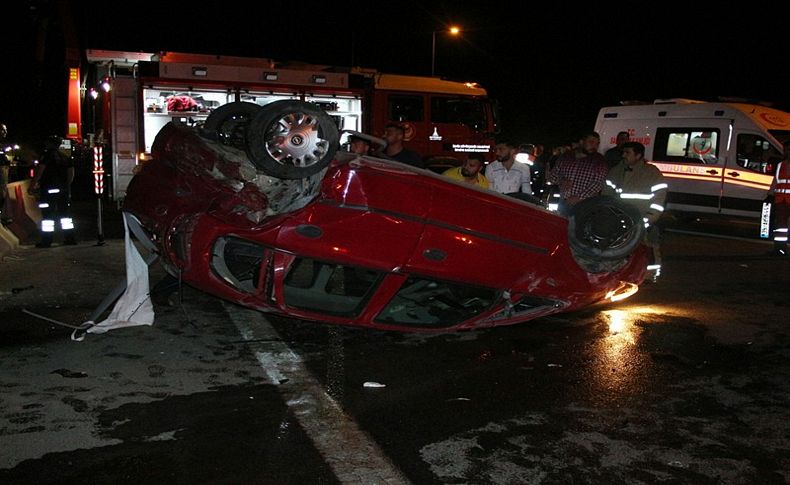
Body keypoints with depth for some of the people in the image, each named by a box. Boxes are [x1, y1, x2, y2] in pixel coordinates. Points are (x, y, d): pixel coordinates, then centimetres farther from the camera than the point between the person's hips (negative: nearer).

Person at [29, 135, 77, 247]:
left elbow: (38, 172, -12)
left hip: (49, 190, -7)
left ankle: (47, 240, -3)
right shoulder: (66, 158, 13)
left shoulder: (47, 155, -8)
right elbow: (71, 174, 14)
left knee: (47, 215, -3)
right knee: (65, 214, 11)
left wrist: (32, 187, -9)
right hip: (64, 190, 7)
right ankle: (70, 238, 10)